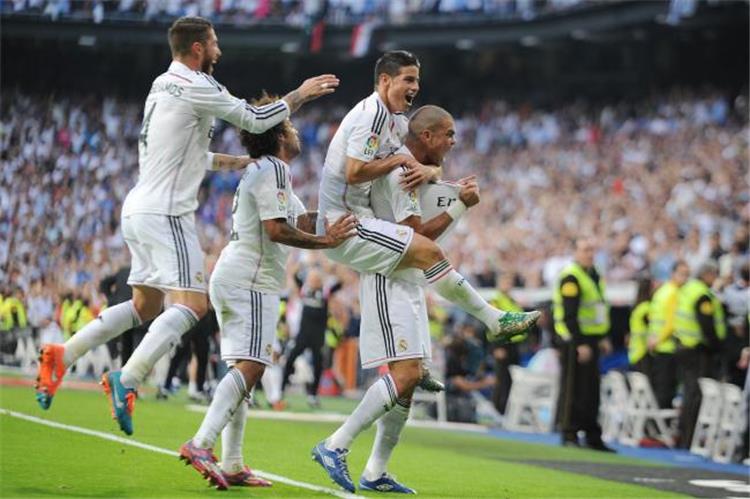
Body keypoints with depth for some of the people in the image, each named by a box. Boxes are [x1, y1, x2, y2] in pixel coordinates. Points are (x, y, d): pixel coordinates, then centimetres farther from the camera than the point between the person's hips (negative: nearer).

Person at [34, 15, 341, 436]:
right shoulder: (194, 86, -12)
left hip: (139, 209, 10)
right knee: (192, 304, -12)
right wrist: (301, 94, 6)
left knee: (146, 305, 16)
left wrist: (238, 161, 26)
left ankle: (62, 355, 9)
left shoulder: (162, 86, 18)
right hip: (165, 213, -10)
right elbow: (255, 120, -7)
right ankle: (127, 380, -23)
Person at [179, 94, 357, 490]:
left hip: (231, 278, 11)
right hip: (251, 280, -11)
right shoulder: (273, 168, -9)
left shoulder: (267, 171, 23)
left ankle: (232, 465, 6)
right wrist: (325, 242, -16)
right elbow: (275, 229, -20)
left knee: (244, 368, 9)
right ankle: (201, 444, -30)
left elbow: (305, 220, 22)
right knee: (250, 365, -19)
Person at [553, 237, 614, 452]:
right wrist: (580, 344, -22)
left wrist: (603, 338, 19)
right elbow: (570, 315, -20)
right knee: (573, 388, -4)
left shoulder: (593, 274, 15)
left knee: (592, 389, 11)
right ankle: (569, 435, 2)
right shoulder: (571, 277, -15)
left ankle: (593, 436, 16)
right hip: (575, 341, -9)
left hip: (591, 340, 9)